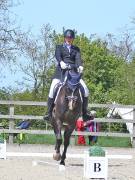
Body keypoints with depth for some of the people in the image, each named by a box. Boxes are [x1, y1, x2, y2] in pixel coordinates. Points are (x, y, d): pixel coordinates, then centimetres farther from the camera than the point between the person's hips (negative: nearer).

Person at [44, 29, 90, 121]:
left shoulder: (76, 49, 20)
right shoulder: (59, 47, 15)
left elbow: (78, 58, 1)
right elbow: (57, 55, -7)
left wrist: (80, 66, -22)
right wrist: (61, 62, -30)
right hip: (61, 71, -2)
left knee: (85, 90, -13)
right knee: (53, 90, -19)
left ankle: (85, 113, -5)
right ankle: (49, 112, -11)